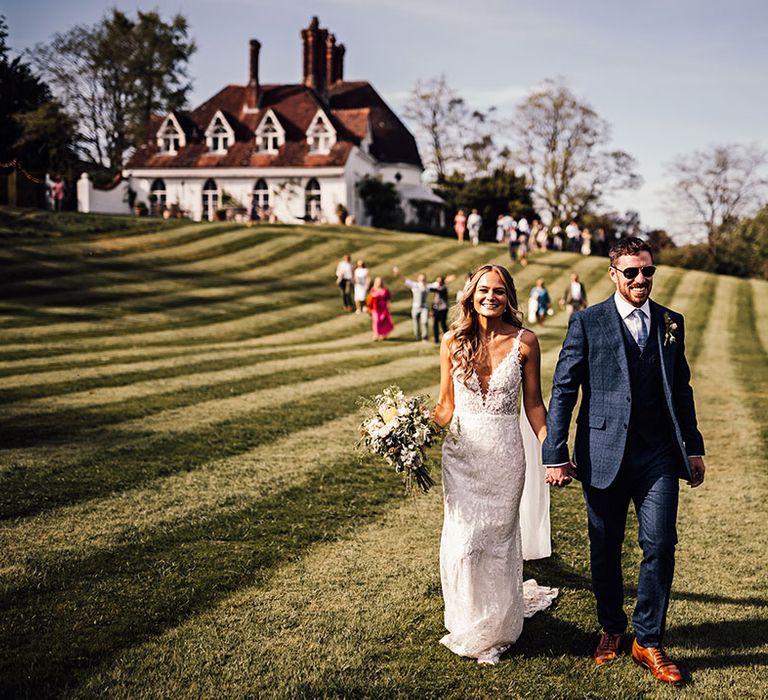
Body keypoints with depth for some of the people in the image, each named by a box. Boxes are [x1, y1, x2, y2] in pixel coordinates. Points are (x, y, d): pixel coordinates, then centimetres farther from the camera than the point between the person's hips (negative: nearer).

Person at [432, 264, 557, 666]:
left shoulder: (524, 342, -3)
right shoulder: (453, 342, 0)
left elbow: (534, 405, 3)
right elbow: (446, 405, 6)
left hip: (505, 455, -1)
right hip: (461, 452, 1)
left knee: (498, 540, 9)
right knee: (462, 542, 1)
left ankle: (496, 631, 28)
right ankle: (466, 628, 24)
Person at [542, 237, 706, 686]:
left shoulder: (671, 323, 9)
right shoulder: (588, 323, -2)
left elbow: (681, 388, 15)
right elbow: (563, 391, -3)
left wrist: (694, 446, 12)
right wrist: (555, 454, -8)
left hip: (659, 455, 2)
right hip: (604, 454, -2)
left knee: (660, 546, -2)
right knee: (605, 549, 11)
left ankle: (649, 641, 14)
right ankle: (612, 629, 31)